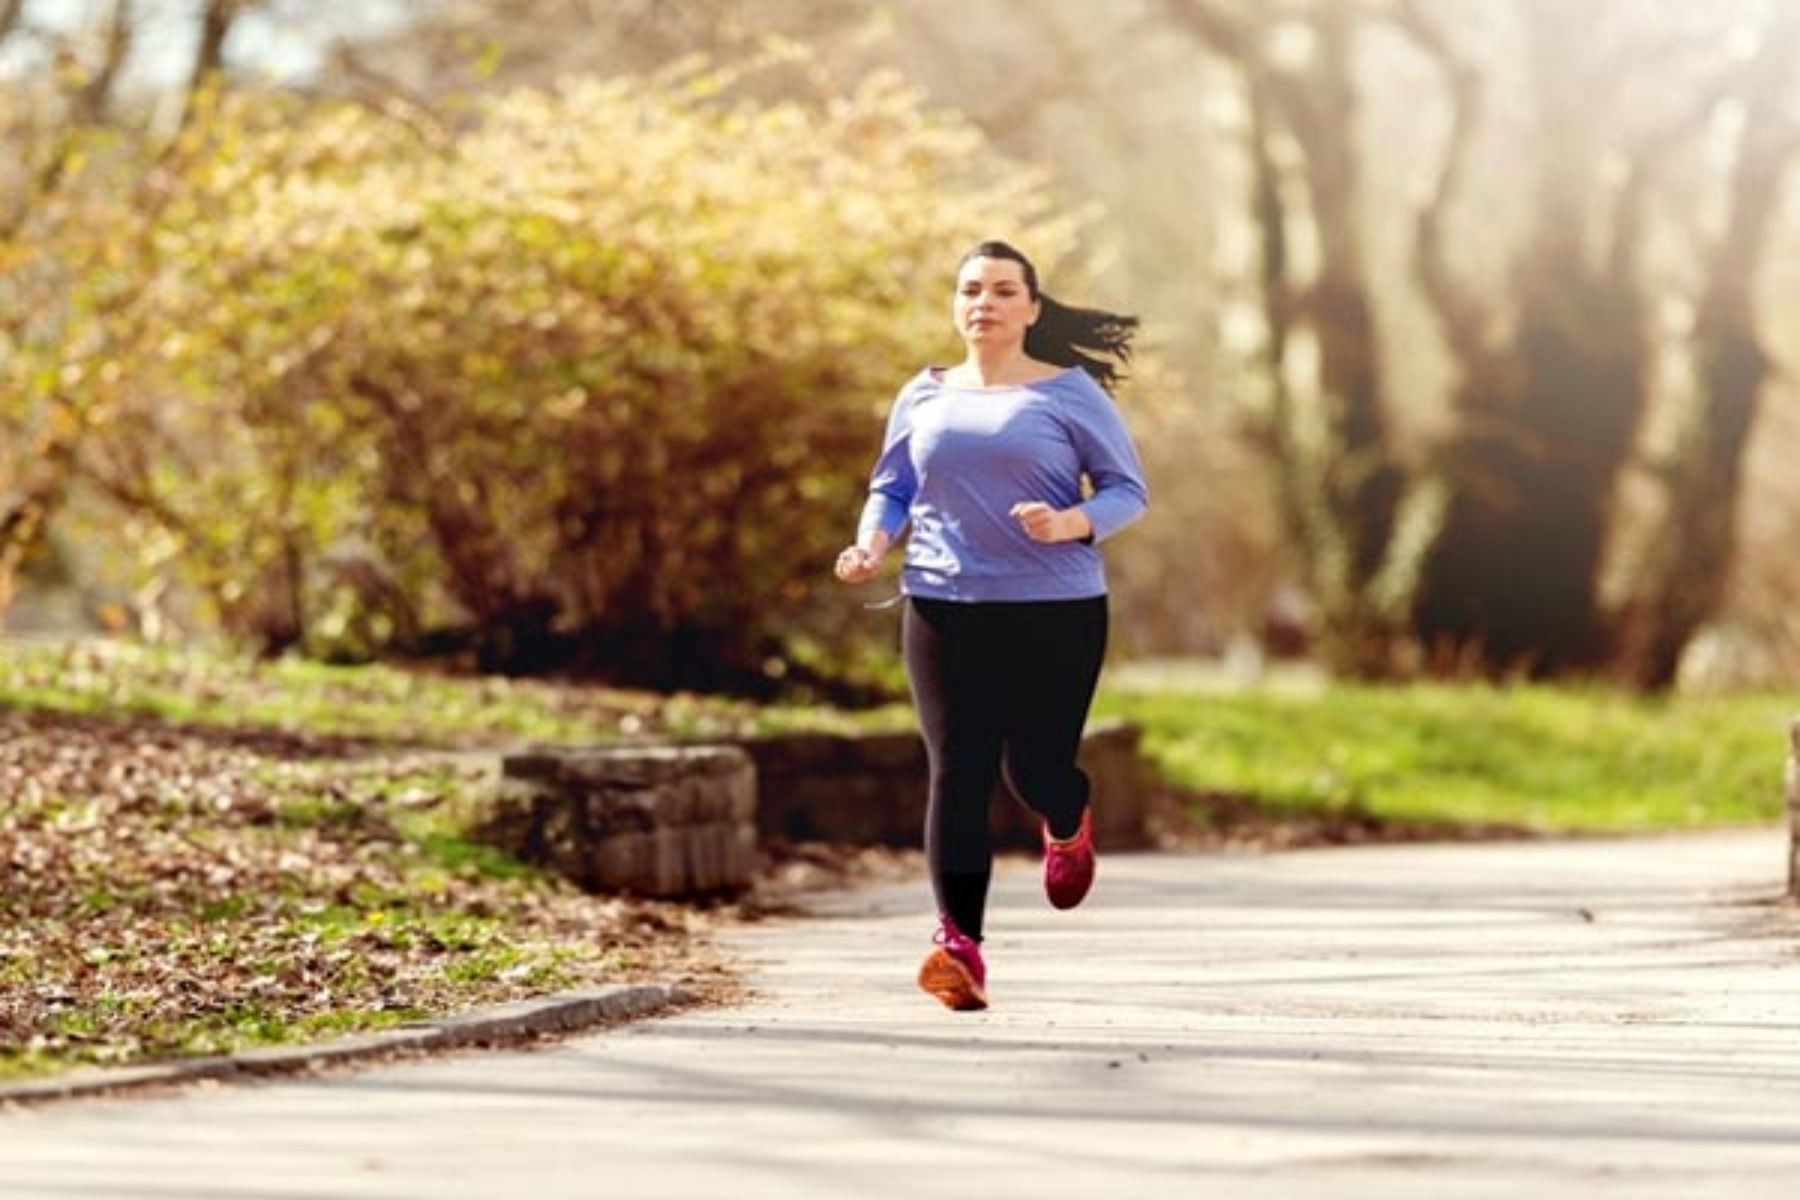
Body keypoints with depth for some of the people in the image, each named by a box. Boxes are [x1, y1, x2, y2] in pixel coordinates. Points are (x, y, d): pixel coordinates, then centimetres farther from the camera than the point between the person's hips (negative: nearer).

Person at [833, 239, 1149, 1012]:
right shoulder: (924, 397, 11)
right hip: (943, 608, 2)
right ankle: (961, 946, -13)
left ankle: (1067, 830, 40)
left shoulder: (1072, 394, 1)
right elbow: (891, 488, 17)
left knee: (1034, 769, 0)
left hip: (1055, 610, -2)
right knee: (956, 771, -9)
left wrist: (1072, 523, -19)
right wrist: (872, 543, -4)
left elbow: (1129, 491, 1)